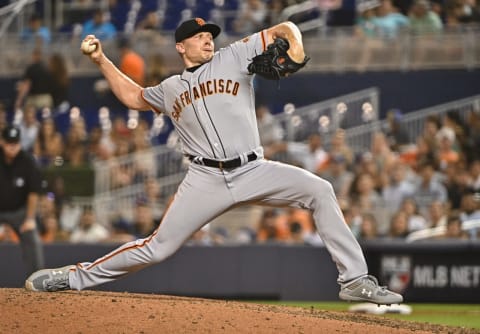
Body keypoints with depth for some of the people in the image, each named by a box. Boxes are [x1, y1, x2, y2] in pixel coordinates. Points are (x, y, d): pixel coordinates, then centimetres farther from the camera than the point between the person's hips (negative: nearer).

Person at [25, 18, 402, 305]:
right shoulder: (170, 90, 17)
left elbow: (284, 28, 6)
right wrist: (102, 61, 31)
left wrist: (295, 46, -16)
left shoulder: (234, 56, 9)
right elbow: (133, 96, 37)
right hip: (206, 180, 0)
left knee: (319, 190, -19)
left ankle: (355, 280, -15)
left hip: (253, 172, 0)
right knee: (158, 247, -4)